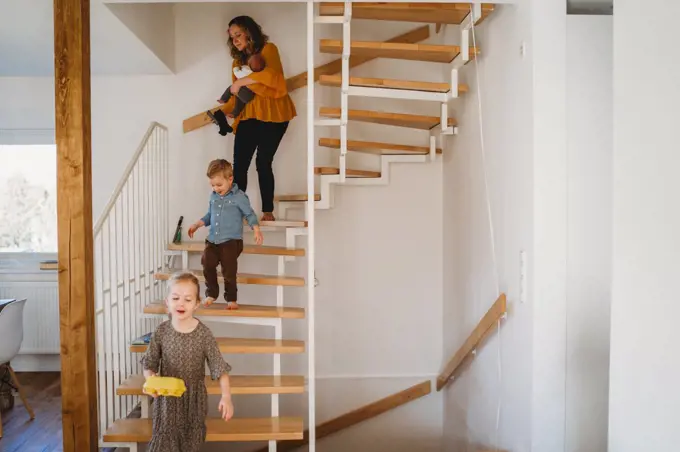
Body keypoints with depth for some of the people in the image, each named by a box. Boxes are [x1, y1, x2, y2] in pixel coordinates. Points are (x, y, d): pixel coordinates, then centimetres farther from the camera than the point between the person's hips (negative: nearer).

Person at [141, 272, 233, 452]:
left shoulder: (204, 333, -15)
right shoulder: (161, 331, -10)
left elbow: (219, 367, -14)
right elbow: (149, 364, -1)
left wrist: (226, 397, -25)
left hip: (194, 398, 0)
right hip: (167, 398, 0)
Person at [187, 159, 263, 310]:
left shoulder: (239, 197, -5)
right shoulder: (213, 196, 12)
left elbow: (250, 215, -1)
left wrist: (257, 230, -15)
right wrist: (197, 224, 14)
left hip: (231, 240, -5)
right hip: (213, 240, 5)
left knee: (229, 270, -9)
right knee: (207, 264, -9)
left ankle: (231, 298, 9)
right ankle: (211, 293, 12)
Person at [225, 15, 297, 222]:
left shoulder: (268, 49, 0)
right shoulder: (238, 61, 20)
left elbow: (271, 73, -22)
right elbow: (237, 93, 13)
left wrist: (241, 82, -17)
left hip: (272, 113, -5)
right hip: (248, 116, 5)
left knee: (263, 162, -6)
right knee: (239, 165, -6)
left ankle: (268, 212, 4)